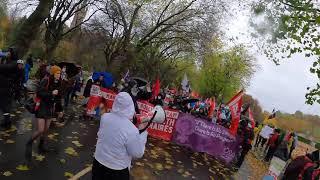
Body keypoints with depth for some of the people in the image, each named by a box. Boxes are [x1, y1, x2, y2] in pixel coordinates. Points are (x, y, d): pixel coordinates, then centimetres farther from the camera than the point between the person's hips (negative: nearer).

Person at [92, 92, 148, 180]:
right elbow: (138, 153, -18)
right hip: (117, 169, -4)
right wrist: (144, 133, -9)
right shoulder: (131, 130, -30)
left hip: (98, 161, 5)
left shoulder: (104, 117, -14)